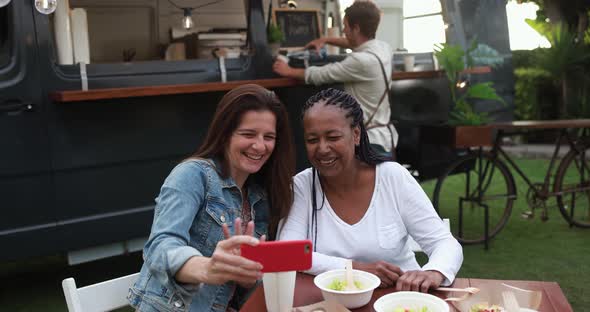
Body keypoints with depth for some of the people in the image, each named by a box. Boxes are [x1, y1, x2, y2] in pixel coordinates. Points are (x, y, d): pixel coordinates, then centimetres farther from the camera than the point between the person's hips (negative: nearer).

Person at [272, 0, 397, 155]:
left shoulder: (361, 61, -24)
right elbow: (357, 43, 28)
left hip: (371, 142, -9)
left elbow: (320, 75, -12)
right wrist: (326, 39, 30)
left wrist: (289, 71, 4)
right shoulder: (383, 48, 3)